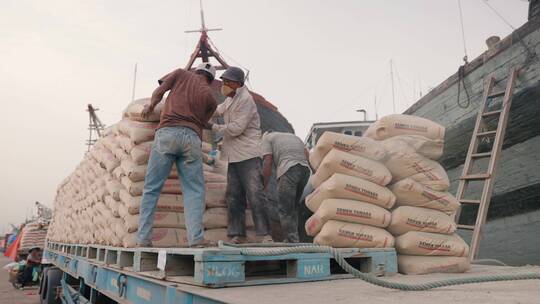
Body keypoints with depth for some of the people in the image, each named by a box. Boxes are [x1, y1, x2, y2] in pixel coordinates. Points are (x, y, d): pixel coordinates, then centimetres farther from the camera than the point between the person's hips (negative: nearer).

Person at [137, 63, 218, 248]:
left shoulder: (181, 73, 18)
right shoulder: (211, 98, 17)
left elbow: (159, 92, 9)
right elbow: (201, 122, 16)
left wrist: (150, 107, 27)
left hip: (167, 132, 0)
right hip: (191, 137, 0)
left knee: (151, 188, 5)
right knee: (194, 190, 3)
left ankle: (143, 238, 4)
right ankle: (196, 238, -7)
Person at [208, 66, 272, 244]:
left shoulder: (245, 99, -10)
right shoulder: (230, 99, 19)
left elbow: (236, 128, -17)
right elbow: (219, 110, 40)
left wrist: (213, 127, -7)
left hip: (248, 155, -9)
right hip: (234, 156, 9)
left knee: (254, 194, -10)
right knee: (233, 196, 5)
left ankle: (265, 234, -5)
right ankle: (237, 234, 11)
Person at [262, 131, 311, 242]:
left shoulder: (267, 137, 19)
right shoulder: (294, 136, 36)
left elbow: (267, 163, 8)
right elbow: (307, 155, 21)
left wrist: (264, 186, 12)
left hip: (288, 170, -6)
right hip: (305, 169, 6)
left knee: (285, 210, -4)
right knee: (293, 208, 16)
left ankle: (292, 241, -10)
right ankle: (292, 239, 15)